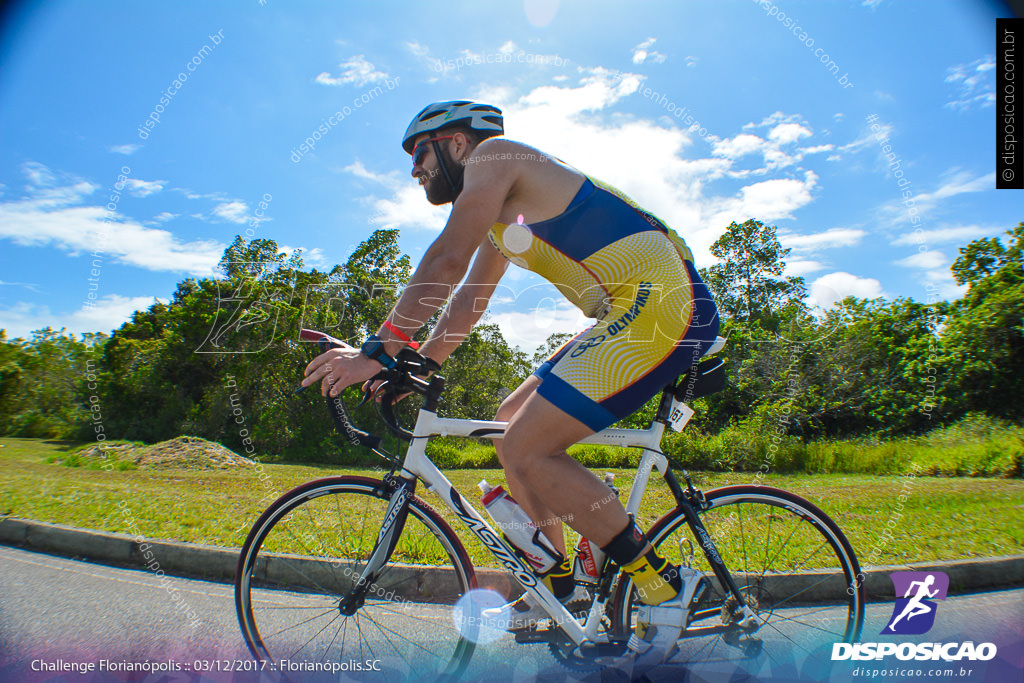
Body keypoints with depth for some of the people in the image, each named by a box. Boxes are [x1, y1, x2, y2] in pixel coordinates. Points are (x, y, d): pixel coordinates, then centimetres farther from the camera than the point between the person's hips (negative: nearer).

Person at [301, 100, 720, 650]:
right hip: (634, 313, 10)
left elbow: (446, 261, -14)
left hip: (661, 301, -10)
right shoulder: (499, 215, 25)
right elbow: (469, 300, 24)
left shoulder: (493, 153, -3)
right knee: (512, 419, 13)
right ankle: (557, 584, 21)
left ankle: (664, 585, -3)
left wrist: (377, 350, -12)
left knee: (526, 451, -16)